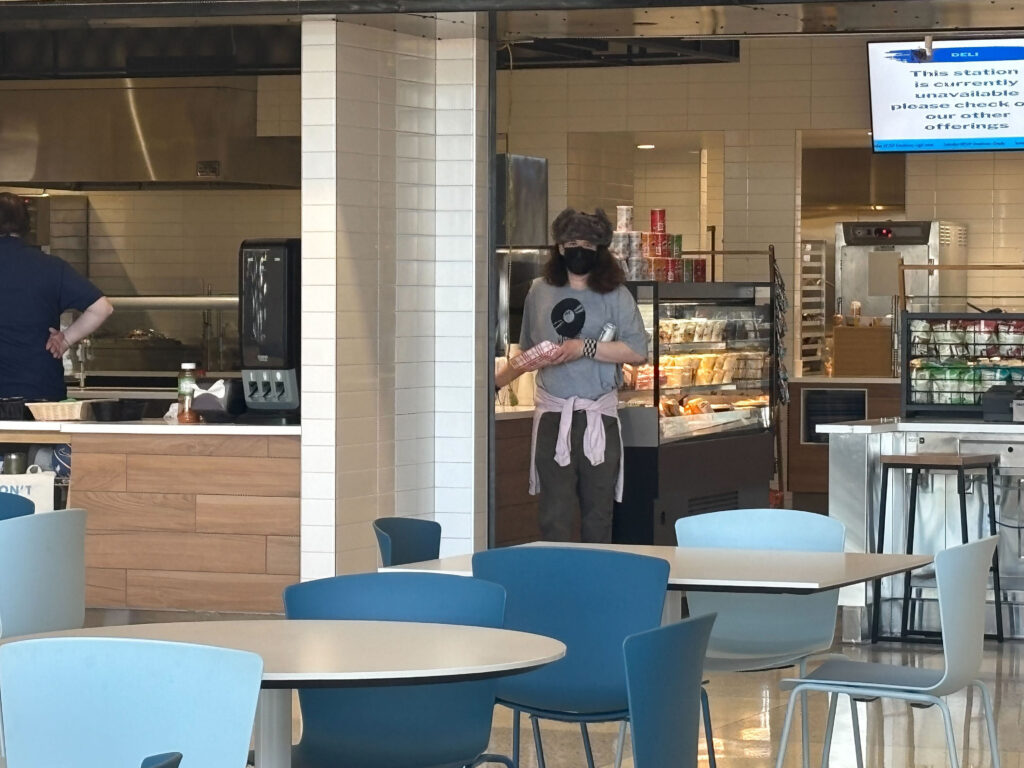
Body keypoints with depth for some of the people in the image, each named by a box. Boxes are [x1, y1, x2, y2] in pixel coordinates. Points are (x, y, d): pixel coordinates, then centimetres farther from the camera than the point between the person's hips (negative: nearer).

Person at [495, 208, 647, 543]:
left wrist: (585, 348, -13)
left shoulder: (615, 295, 3)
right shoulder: (540, 292, 11)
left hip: (598, 415, -1)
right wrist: (496, 381, 12)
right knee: (555, 517, -4)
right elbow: (527, 355, 22)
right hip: (552, 414, 1)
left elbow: (638, 351, -8)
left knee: (598, 513, 3)